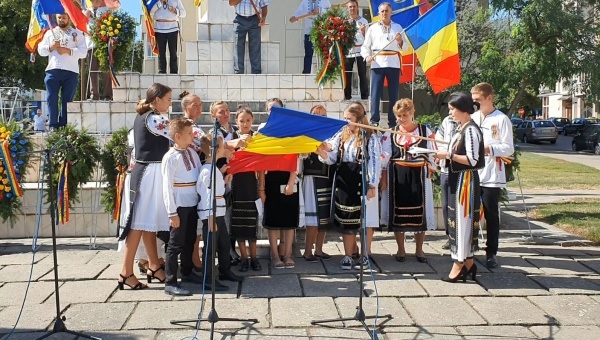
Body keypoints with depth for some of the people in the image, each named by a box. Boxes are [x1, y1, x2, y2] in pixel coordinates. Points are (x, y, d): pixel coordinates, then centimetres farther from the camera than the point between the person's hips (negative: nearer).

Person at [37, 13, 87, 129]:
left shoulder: (78, 33, 15)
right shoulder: (50, 33, 22)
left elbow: (83, 52, 3)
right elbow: (40, 50, 15)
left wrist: (68, 51, -11)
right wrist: (51, 47, -4)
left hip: (71, 72, -1)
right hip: (53, 70, 2)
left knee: (67, 100, -2)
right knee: (52, 98, -8)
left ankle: (63, 126, 2)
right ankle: (53, 125, -7)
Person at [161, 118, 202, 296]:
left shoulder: (192, 152, 7)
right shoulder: (170, 157, -14)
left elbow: (201, 174, 11)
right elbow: (167, 186, -15)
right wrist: (172, 212, -17)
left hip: (193, 204, 7)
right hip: (180, 206, -7)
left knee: (190, 241, 20)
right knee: (176, 244, -2)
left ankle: (187, 272, 37)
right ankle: (170, 283, 6)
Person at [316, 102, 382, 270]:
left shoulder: (370, 137, -6)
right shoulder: (341, 135, 9)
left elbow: (375, 162, -8)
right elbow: (332, 158, 7)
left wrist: (372, 185, -13)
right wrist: (322, 152, -14)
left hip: (362, 182, -5)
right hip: (343, 182, 5)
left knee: (364, 219, 4)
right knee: (346, 219, 6)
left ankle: (366, 255, 17)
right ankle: (348, 255, 13)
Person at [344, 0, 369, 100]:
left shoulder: (363, 21, 5)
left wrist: (363, 31, -17)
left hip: (360, 51, -1)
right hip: (348, 51, 1)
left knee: (362, 75, 2)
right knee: (347, 75, 4)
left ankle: (364, 96, 7)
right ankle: (347, 96, 11)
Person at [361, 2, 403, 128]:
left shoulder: (397, 27, 15)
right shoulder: (373, 28, 11)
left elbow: (405, 48, 12)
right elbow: (365, 46, 9)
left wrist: (400, 42, -9)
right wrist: (367, 56, -10)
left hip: (393, 63, 1)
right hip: (377, 63, -1)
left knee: (393, 94, 3)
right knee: (376, 93, -8)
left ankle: (392, 122, 7)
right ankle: (374, 120, -7)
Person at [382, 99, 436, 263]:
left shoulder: (425, 130, 3)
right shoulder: (391, 133, 6)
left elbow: (432, 153, 7)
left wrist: (430, 170, -1)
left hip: (419, 176, -1)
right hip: (397, 177, 1)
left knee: (419, 211, 4)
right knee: (398, 211, 5)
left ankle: (419, 249, 19)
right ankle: (400, 249, 19)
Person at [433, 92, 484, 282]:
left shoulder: (471, 130, -16)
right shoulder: (461, 129, 14)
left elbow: (472, 160, -21)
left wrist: (449, 155, -18)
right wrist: (445, 155, 6)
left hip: (466, 179, -10)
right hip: (457, 179, 10)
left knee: (462, 219, -5)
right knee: (457, 219, 12)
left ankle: (460, 264, 0)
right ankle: (468, 262, 19)